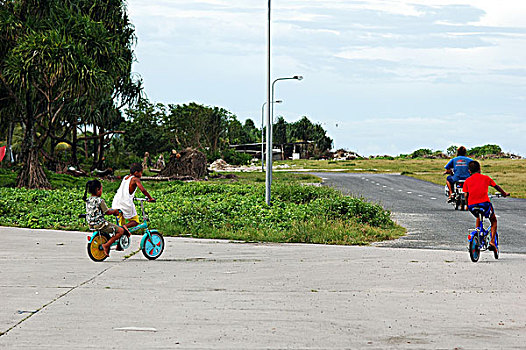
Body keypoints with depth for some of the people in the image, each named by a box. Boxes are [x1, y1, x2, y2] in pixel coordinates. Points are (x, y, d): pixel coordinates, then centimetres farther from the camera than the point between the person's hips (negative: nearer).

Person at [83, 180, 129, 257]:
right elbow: (107, 212, -11)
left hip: (91, 224, 9)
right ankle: (106, 245, -9)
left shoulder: (88, 200, 9)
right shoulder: (100, 201, -16)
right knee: (121, 230, -4)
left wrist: (111, 210, 22)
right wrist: (114, 211, 9)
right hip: (100, 224, -9)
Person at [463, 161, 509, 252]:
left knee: (479, 218, 36)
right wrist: (504, 193, 40)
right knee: (493, 220, 22)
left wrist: (467, 205, 24)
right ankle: (492, 241, 4)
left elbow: (466, 195, 8)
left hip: (472, 205, 2)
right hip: (484, 203, -2)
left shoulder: (467, 181, 13)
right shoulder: (486, 178, 12)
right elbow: (497, 187, 22)